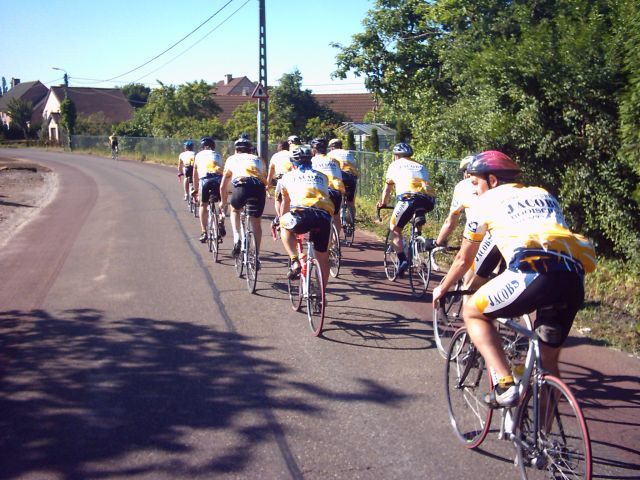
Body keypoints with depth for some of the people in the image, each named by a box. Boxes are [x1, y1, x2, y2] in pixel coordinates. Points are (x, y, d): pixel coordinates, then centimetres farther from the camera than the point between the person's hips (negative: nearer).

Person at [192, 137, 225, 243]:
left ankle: (204, 232, 12)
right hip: (218, 179, 1)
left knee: (203, 205, 18)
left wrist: (195, 189, 39)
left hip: (205, 179, -1)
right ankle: (221, 222, 1)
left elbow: (195, 175, 29)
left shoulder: (199, 155, 25)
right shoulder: (217, 155, 28)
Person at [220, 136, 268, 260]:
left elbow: (223, 186, 35)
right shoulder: (258, 159, 34)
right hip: (259, 188, 1)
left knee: (235, 210, 28)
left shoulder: (232, 159, 30)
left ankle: (236, 239, 9)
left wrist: (223, 202, 49)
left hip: (242, 186, -1)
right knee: (256, 221, 14)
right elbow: (265, 180, 35)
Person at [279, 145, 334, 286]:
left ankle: (295, 262, 13)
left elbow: (285, 203, 39)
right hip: (325, 215, 3)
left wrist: (281, 219, 56)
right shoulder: (322, 176, 31)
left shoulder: (289, 176, 26)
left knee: (285, 226, 29)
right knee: (323, 257, 20)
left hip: (302, 213, -3)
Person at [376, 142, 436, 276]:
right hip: (429, 201, 4)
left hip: (409, 197, -3)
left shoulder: (395, 164, 26)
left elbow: (387, 187, 32)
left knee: (394, 228, 13)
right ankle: (420, 215, 10)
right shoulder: (421, 166, 34)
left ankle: (402, 260, -2)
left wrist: (383, 203, 48)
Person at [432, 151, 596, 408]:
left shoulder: (486, 201, 19)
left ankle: (505, 385, 1)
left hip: (534, 272, -6)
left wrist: (442, 289, 46)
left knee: (473, 312, 16)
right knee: (549, 360, 22)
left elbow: (463, 260, 29)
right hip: (575, 280, 6)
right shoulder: (543, 194, 33)